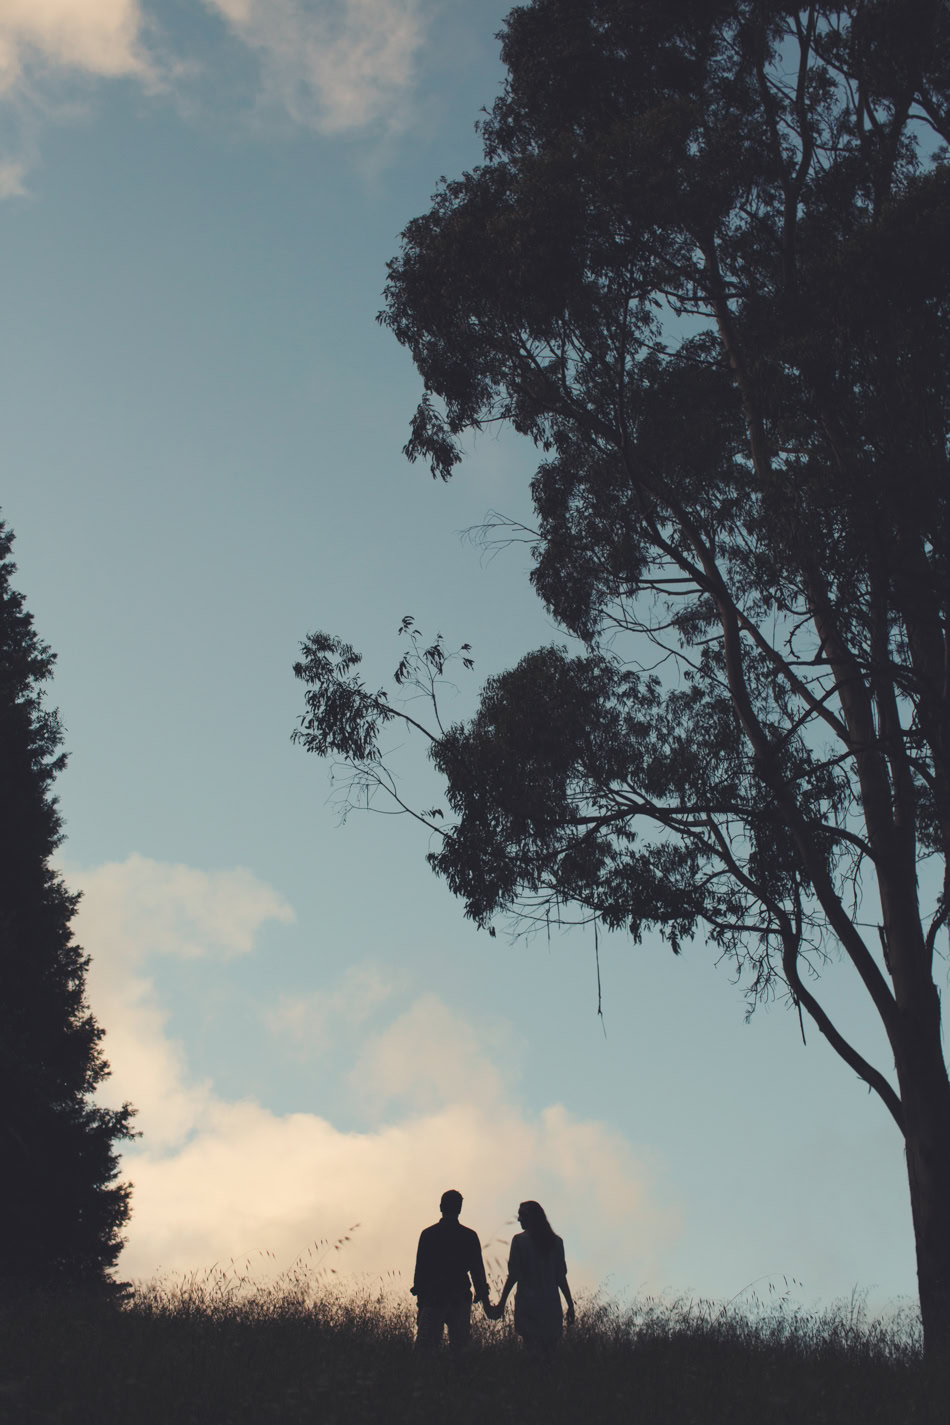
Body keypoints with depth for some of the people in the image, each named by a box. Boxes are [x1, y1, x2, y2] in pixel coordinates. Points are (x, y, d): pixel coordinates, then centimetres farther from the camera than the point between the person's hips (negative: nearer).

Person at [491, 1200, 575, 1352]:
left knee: (533, 1352, -2)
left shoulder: (519, 1240, -5)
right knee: (550, 1352, 9)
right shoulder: (556, 1241, 6)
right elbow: (561, 1277, 6)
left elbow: (514, 1276, -6)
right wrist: (570, 1304, 13)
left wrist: (501, 1304, -1)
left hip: (528, 1304, -3)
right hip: (552, 1304, 3)